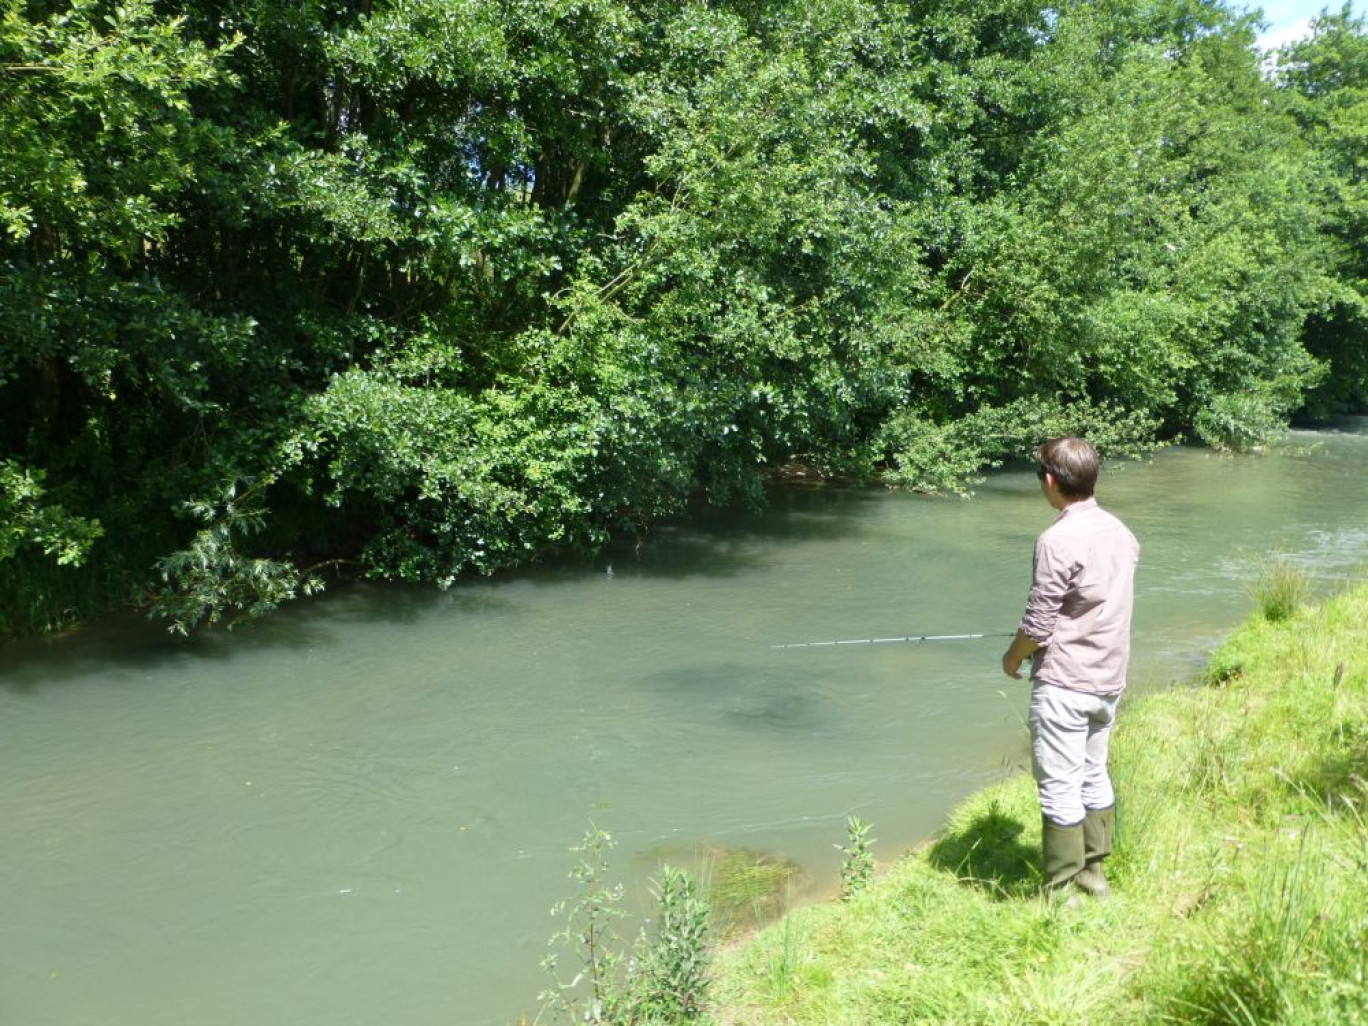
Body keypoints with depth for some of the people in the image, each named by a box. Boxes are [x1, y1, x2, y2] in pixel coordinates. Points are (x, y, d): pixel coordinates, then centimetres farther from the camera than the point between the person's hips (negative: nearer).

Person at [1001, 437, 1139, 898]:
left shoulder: (1058, 540, -20)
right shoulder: (1120, 532, 5)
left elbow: (1038, 624, -18)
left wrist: (1013, 657, 2)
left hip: (1063, 683, -8)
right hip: (1109, 679, 8)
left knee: (1059, 787, 1)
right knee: (1094, 775, 18)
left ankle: (1062, 893, 10)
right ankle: (1093, 874, 29)